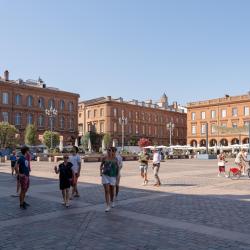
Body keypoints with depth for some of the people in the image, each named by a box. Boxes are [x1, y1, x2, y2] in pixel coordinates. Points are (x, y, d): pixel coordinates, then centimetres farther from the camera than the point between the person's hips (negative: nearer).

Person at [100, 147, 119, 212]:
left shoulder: (115, 159, -2)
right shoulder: (105, 158, -2)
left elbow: (117, 167, 8)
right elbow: (101, 165, 12)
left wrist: (117, 175, 4)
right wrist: (101, 172, -1)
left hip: (112, 177, 1)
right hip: (105, 176, 0)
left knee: (112, 191, 13)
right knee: (106, 191, -7)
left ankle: (112, 201, 41)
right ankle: (108, 206, -4)